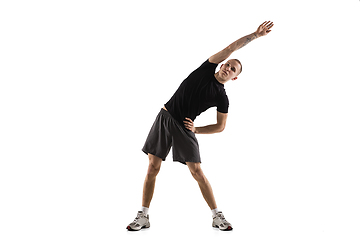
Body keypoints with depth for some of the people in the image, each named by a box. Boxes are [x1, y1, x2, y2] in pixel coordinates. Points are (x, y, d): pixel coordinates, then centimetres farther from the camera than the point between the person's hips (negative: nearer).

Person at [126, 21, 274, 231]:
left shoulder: (222, 98, 2)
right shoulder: (207, 69, 5)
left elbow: (220, 127, 7)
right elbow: (231, 48, 0)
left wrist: (196, 129, -5)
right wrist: (254, 35, 6)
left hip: (185, 127, -1)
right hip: (165, 118, 1)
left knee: (197, 171, -6)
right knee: (153, 168, -1)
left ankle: (217, 216, 9)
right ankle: (144, 217, 9)